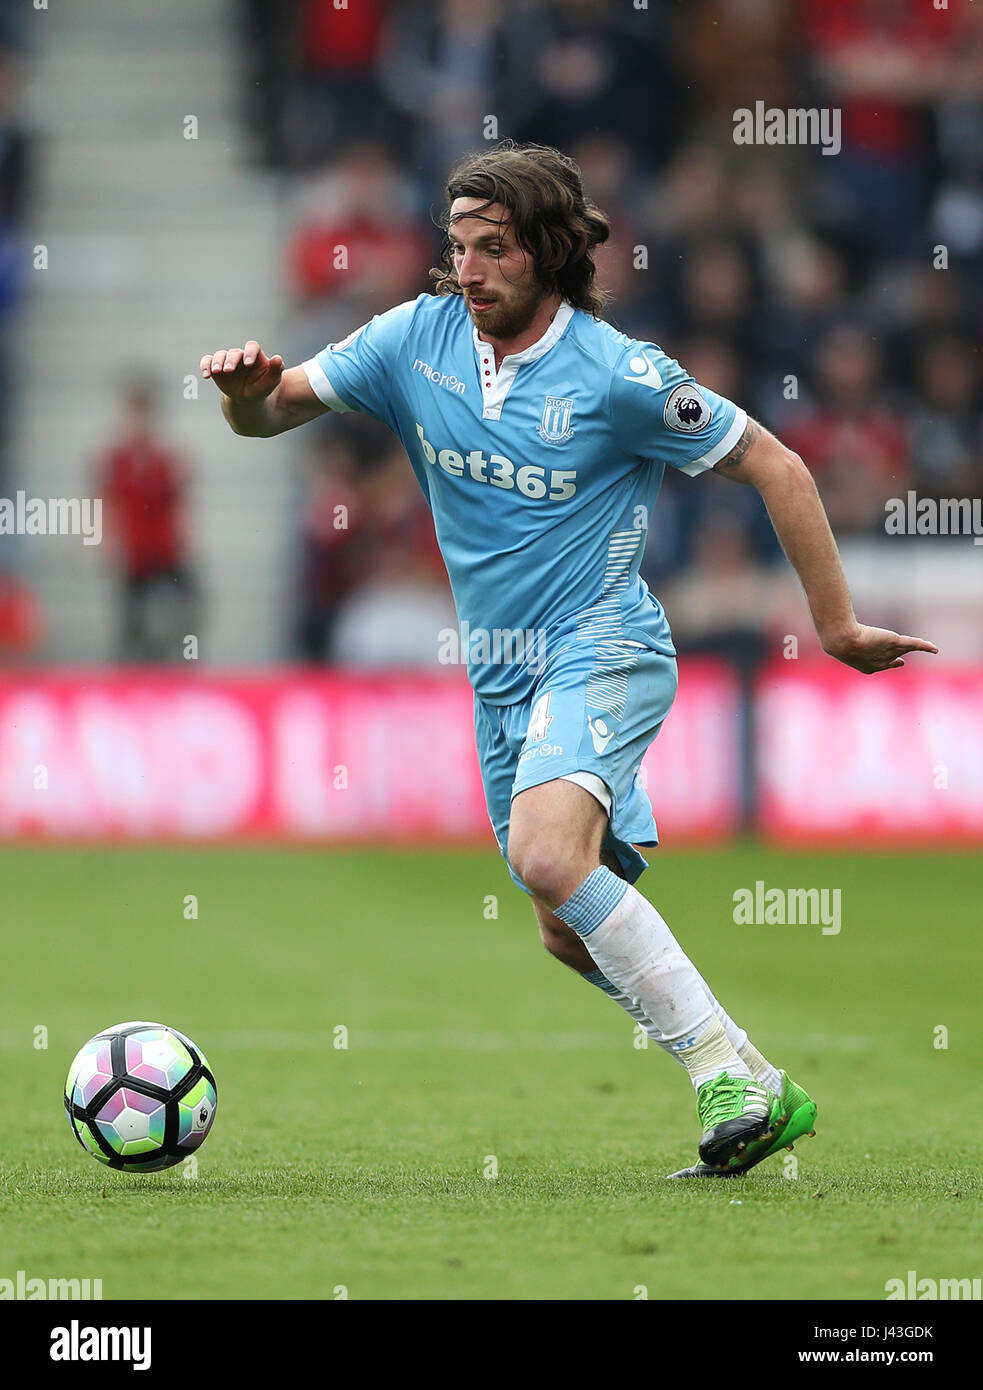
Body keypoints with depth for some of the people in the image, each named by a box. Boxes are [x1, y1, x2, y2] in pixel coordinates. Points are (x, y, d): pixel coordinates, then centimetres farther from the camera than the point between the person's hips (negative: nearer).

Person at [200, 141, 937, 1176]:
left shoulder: (618, 375, -13)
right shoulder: (417, 339, 1)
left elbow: (772, 467, -5)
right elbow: (272, 411, 6)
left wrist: (837, 626, -3)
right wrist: (248, 389, -20)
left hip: (602, 652, -7)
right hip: (502, 682, 7)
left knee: (548, 855, -31)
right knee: (573, 935, 9)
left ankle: (736, 1079, -24)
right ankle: (754, 1101, 21)